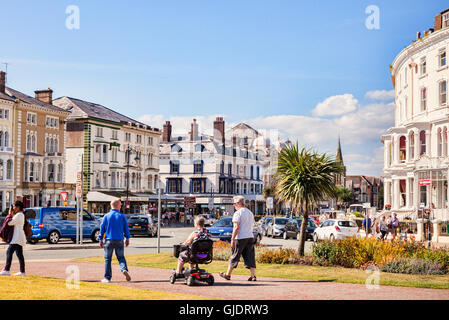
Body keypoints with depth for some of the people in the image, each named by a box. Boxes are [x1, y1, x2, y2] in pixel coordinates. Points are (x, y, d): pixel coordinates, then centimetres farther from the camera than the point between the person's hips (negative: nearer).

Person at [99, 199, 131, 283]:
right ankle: (124, 269, -15)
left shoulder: (106, 216, -2)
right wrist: (127, 239, 16)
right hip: (119, 241, 1)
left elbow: (102, 229, 0)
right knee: (121, 257, 12)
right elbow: (126, 229, 4)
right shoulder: (122, 216, -1)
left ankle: (107, 277, 7)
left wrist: (100, 240, 7)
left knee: (107, 259, 7)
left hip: (109, 241, -1)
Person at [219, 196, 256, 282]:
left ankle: (228, 274, 14)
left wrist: (232, 239, -13)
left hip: (240, 238, -7)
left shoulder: (238, 213, -9)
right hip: (250, 237, 7)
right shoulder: (250, 213, 15)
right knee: (250, 257, 5)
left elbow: (236, 227, -15)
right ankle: (253, 276, -2)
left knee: (234, 257, 4)